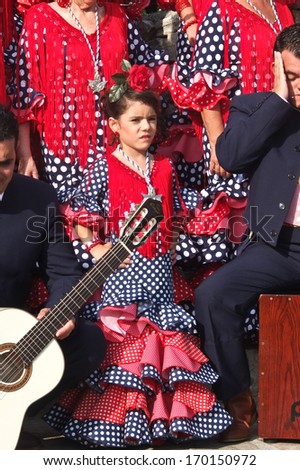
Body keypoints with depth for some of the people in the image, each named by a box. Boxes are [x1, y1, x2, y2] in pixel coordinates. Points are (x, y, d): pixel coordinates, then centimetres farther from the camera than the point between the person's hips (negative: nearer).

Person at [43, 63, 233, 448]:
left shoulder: (164, 168, 9)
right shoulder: (103, 169, -5)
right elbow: (79, 215, -4)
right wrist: (97, 249, -10)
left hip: (160, 270, 5)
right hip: (123, 269, -4)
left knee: (165, 337, 4)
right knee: (123, 337, -5)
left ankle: (163, 415, 14)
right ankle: (121, 420, 5)